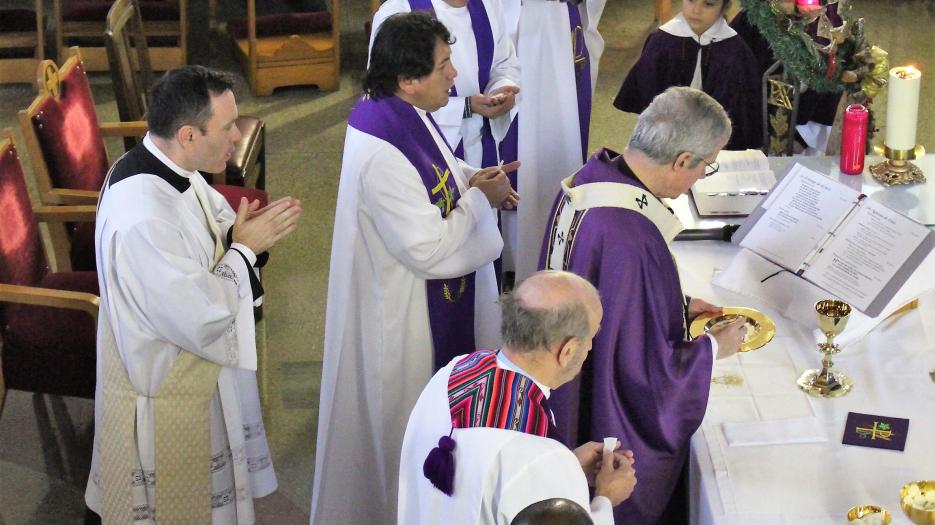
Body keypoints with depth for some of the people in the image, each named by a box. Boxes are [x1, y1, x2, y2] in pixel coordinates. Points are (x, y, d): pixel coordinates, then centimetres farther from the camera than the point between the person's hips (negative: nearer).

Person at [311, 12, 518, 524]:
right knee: (404, 422, 10)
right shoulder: (381, 153, -33)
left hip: (432, 304, 10)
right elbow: (427, 247, -30)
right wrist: (480, 199, -18)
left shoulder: (403, 113, -4)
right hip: (406, 316, -10)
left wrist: (469, 177, -3)